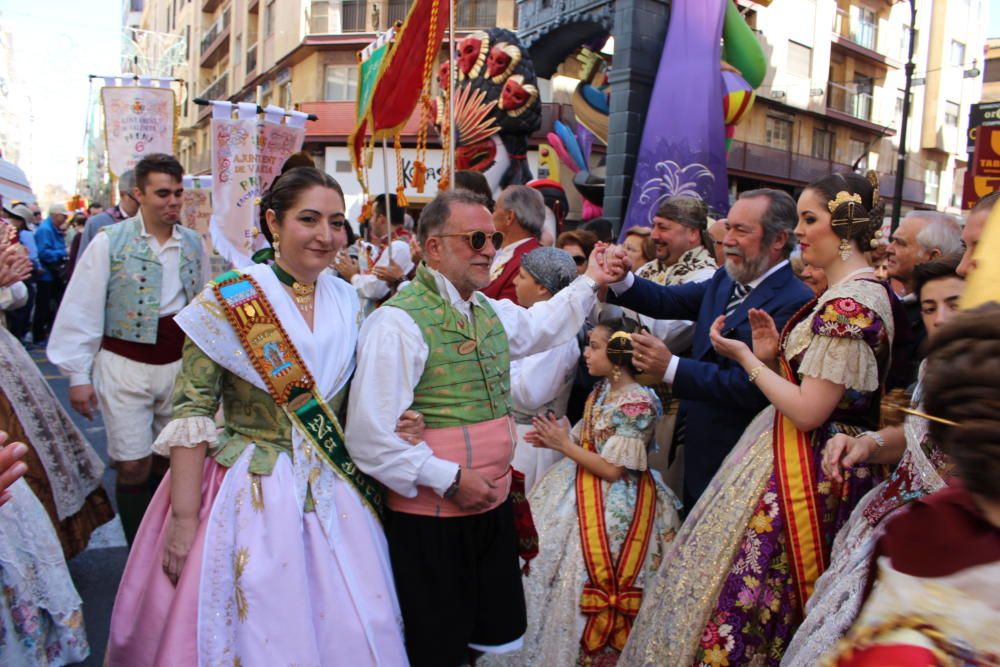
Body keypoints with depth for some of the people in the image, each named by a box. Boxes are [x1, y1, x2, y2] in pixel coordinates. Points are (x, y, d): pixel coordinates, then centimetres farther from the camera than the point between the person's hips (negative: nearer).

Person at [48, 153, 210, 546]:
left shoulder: (193, 243, 5)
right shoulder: (110, 242, -7)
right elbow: (82, 311, -6)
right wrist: (78, 375, -7)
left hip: (180, 363, 4)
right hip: (126, 365, -4)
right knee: (134, 468, 0)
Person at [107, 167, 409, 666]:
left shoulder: (348, 302, 4)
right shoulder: (229, 301, -10)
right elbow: (191, 414, -11)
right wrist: (184, 520, -13)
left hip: (335, 495, 4)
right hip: (250, 492, -4)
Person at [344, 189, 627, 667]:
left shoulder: (491, 312, 7)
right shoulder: (399, 321, -18)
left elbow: (538, 325, 31)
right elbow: (368, 438, -21)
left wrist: (590, 282, 24)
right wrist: (450, 479, -19)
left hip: (493, 505, 7)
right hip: (430, 518, -7)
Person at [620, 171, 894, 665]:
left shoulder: (848, 303, -21)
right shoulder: (861, 291, 11)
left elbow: (809, 411, -23)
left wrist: (745, 357, -14)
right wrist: (774, 355, 1)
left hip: (803, 472, -10)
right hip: (821, 463, 10)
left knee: (745, 592, 2)